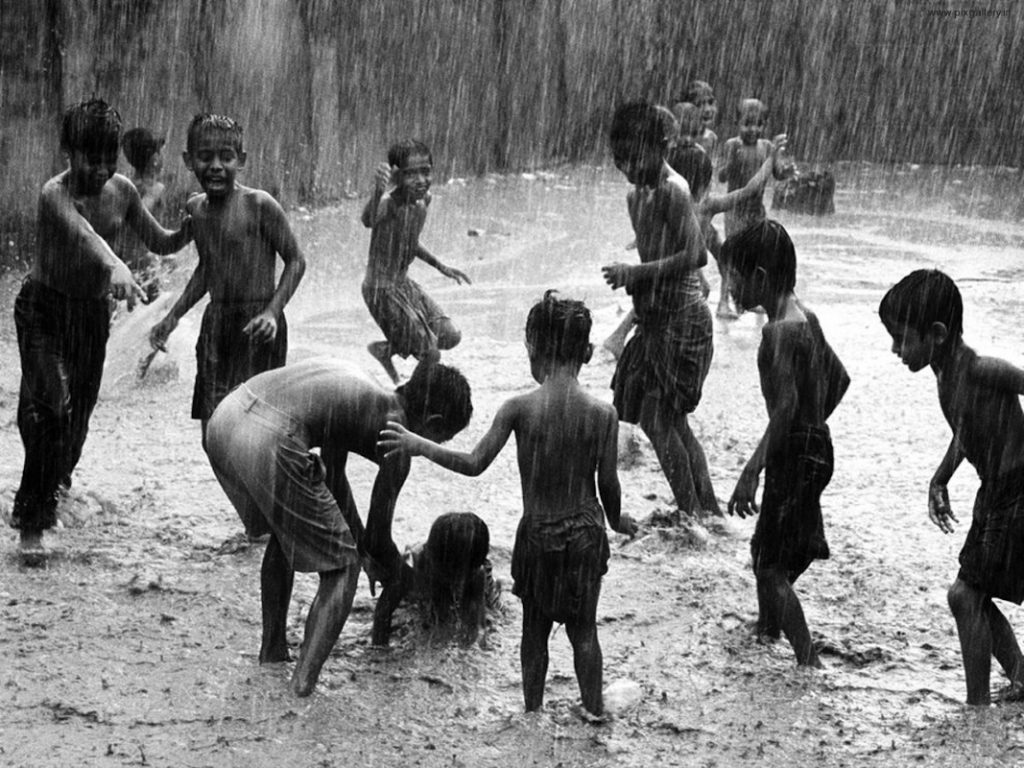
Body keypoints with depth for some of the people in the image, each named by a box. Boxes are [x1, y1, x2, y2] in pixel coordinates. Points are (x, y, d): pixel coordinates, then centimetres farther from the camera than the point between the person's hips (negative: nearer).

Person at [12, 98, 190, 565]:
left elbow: (161, 243, 8)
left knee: (79, 412, 13)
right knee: (52, 406, -21)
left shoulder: (121, 191, -2)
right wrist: (116, 267, -62)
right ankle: (32, 524, -15)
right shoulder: (55, 193, -22)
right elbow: (83, 233, -43)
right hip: (43, 308, -6)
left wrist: (193, 226, -13)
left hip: (93, 312, 6)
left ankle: (48, 490, 40)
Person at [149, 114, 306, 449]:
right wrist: (172, 317, 22)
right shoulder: (195, 208, 9)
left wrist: (273, 311, -19)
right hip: (215, 324, 7)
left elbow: (295, 260, -6)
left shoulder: (259, 205, -12)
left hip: (255, 328, -7)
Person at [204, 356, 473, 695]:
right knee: (342, 570, 9)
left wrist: (364, 546, 47)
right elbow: (377, 536, 12)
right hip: (270, 443, -9)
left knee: (285, 534, 34)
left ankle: (272, 648, 41)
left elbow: (334, 480, 39)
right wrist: (398, 580, 32)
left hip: (222, 419, 9)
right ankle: (304, 680, 0)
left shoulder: (355, 381, 29)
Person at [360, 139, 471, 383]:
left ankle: (385, 350, 28)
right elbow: (368, 220, -52)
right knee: (430, 356, -5)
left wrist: (441, 267, 25)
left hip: (405, 283, 8)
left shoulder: (424, 199, 0)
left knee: (450, 336, 14)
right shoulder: (389, 203, -26)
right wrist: (378, 193, -72)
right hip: (381, 289, -8)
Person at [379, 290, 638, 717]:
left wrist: (418, 445, 1)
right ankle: (593, 711, 23)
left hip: (537, 534, -1)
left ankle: (533, 713, 25)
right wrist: (616, 520, 17)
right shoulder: (602, 413, -11)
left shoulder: (519, 408, -15)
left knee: (535, 630, 16)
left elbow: (474, 464, -11)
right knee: (584, 630, 17)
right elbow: (608, 483, -3)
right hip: (586, 531, 1)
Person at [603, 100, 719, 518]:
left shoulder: (671, 190, -15)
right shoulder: (636, 196, 13)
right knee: (672, 422, 13)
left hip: (682, 316, -10)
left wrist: (635, 272, -21)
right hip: (656, 318, 10)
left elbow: (691, 256, -23)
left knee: (656, 419, -10)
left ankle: (692, 515, -4)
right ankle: (709, 510, 20)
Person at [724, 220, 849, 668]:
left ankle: (809, 665, -4)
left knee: (773, 566, -3)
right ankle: (766, 631, 42)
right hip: (815, 445, 10)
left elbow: (786, 405, -28)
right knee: (765, 551, 24)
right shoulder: (805, 318, 8)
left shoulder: (779, 330, -21)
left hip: (796, 455, -10)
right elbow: (838, 378, 18)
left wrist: (752, 470, -27)